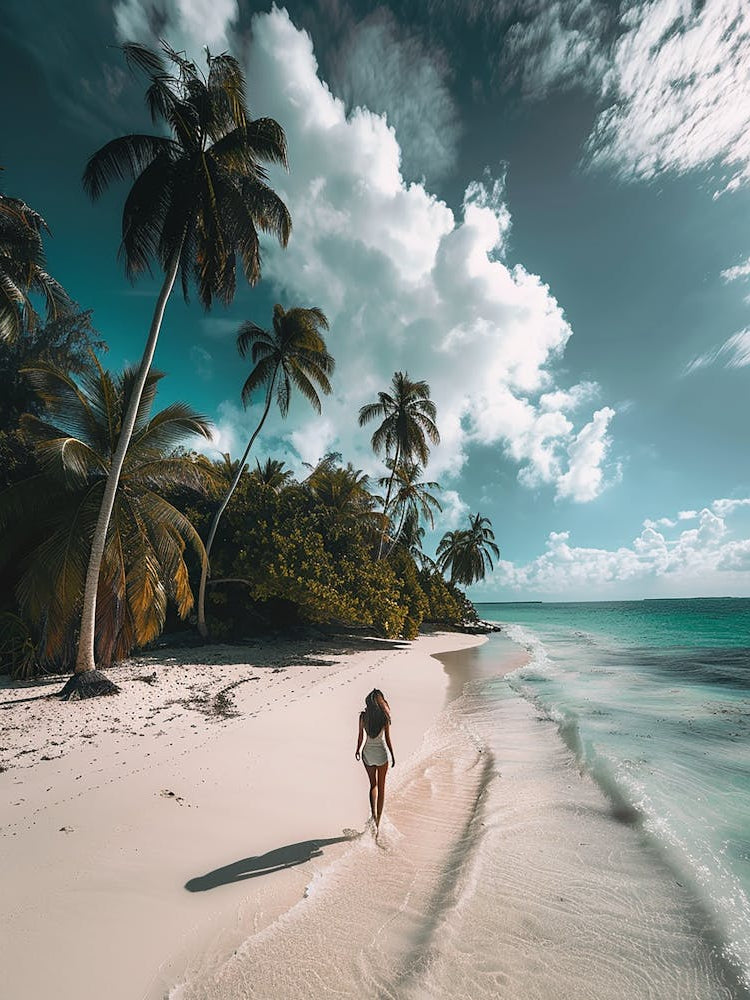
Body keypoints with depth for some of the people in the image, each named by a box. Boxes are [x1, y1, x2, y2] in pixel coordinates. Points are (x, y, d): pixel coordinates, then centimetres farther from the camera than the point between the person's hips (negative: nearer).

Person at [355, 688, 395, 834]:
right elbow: (388, 739, -9)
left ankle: (373, 812, -2)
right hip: (381, 752, -2)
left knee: (373, 784, 20)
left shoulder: (363, 716, -9)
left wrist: (357, 750, 16)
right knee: (381, 786, 15)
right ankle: (377, 822, 21)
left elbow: (360, 736, -1)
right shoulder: (384, 716, -14)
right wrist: (393, 755, 3)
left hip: (367, 752, 2)